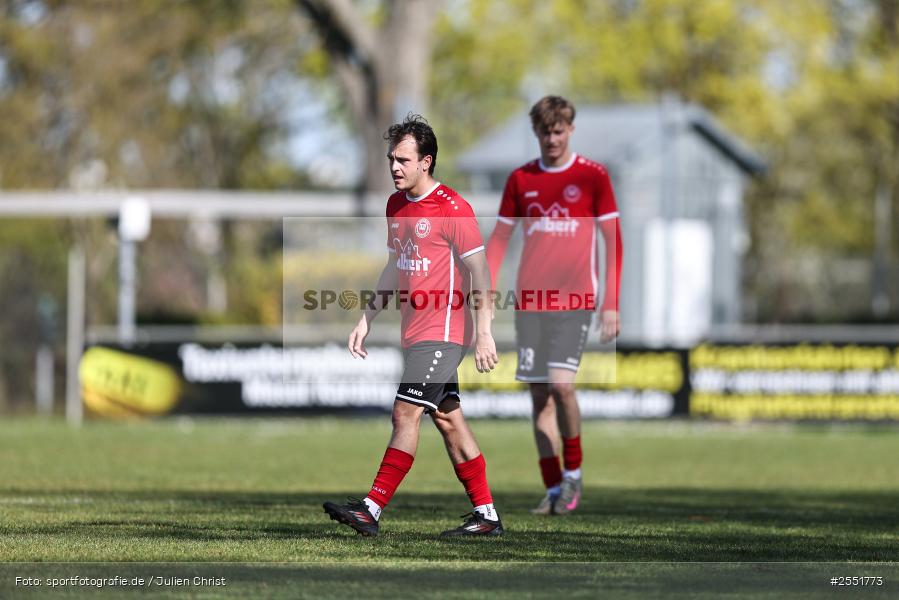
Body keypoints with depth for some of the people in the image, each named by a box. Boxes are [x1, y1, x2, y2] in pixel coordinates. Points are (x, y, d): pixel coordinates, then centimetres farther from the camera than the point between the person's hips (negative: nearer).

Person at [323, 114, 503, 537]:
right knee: (448, 420, 9)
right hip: (415, 332, 8)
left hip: (442, 333, -8)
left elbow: (478, 272, -13)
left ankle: (372, 509, -15)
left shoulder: (453, 208, -12)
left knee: (406, 414, -13)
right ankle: (486, 515, 13)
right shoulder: (396, 205, 12)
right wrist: (367, 320, 18)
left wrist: (484, 334, -18)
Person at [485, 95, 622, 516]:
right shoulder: (520, 180, 9)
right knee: (539, 394, 3)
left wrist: (611, 305, -6)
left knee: (561, 385, -17)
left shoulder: (593, 177, 0)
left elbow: (612, 241, 0)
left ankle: (573, 472, 2)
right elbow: (498, 239, 13)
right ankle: (554, 489, 9)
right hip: (529, 300, 4)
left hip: (575, 299, -4)